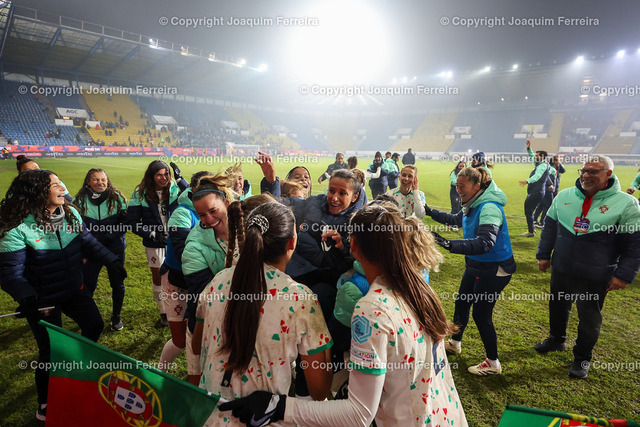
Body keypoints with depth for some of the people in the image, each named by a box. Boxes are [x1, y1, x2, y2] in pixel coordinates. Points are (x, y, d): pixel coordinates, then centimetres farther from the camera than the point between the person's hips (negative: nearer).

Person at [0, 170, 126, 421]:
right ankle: (45, 406, 32)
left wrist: (111, 261, -7)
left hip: (73, 290, 6)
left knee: (94, 325, 15)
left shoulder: (71, 214, -6)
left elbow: (88, 242, 3)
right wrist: (26, 297, -37)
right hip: (42, 300, -5)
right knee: (51, 351, 6)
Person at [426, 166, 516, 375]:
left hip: (493, 270, -9)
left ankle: (493, 363, 20)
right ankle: (455, 343, 42)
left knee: (481, 313, -1)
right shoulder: (473, 206, 3)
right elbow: (455, 219, 24)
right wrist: (431, 212, 26)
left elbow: (485, 243, -39)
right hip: (475, 266, 9)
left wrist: (451, 245, -49)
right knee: (462, 303, 19)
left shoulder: (489, 208, -26)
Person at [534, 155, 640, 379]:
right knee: (557, 307, 20)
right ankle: (556, 339, 45)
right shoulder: (564, 196, 0)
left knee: (589, 317, 11)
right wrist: (543, 254, 9)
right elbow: (550, 227, 10)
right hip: (561, 269, 4)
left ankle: (583, 358, 32)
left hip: (595, 277, -3)